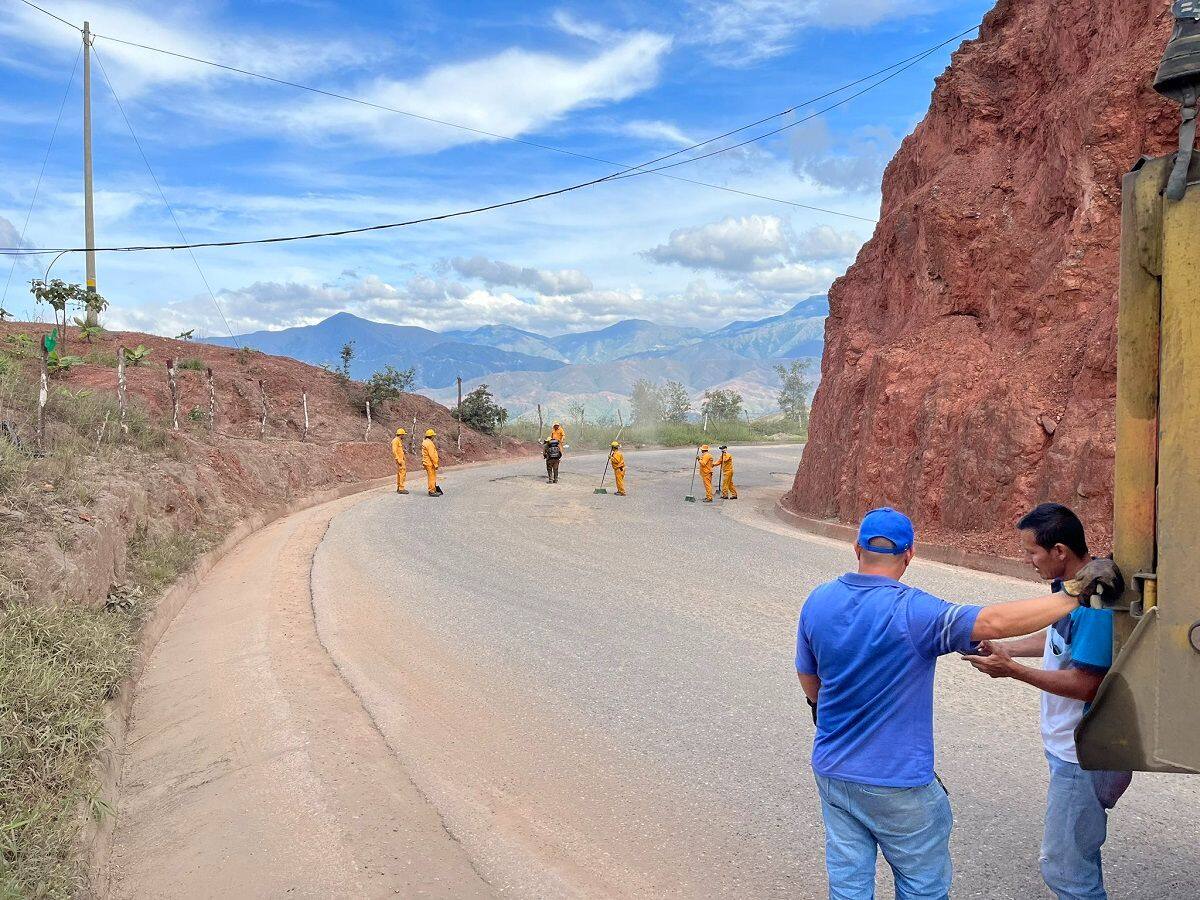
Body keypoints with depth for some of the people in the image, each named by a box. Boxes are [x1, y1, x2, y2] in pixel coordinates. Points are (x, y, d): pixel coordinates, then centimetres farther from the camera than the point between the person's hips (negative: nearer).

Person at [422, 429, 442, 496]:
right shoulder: (429, 443, -18)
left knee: (432, 477, 16)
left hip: (427, 462, 10)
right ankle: (432, 491, -2)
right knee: (432, 477, -5)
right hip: (430, 463, -10)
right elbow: (432, 455, -21)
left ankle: (434, 490, 22)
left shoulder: (424, 442, 15)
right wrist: (436, 464, -19)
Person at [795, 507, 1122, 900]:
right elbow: (995, 621, -33)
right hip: (897, 785, -5)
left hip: (831, 772, 5)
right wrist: (1076, 591, -25)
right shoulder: (911, 611, -23)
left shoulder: (818, 602, -4)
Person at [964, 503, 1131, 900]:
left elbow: (1086, 686, -28)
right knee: (1080, 852, 24)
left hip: (1085, 756, -10)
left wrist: (1011, 670, -22)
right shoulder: (1071, 585, 3)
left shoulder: (1094, 603, -28)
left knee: (1062, 867, 0)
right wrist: (1003, 649, 8)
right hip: (1069, 745, 10)